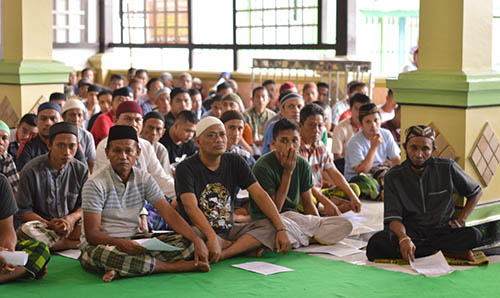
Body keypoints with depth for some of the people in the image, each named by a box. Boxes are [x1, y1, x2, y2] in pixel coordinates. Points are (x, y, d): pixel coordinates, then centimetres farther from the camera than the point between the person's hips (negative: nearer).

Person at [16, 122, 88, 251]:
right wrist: (49, 225, -19)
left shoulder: (82, 170, 3)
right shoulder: (31, 170, -6)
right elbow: (22, 211, -4)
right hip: (41, 225, -1)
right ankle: (74, 243, -22)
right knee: (26, 230, -37)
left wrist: (72, 218, -16)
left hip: (72, 226, 1)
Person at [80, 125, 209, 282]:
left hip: (134, 241, 5)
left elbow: (169, 213, -1)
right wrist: (122, 244, -35)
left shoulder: (144, 179, 5)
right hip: (101, 244, -5)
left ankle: (121, 271, -30)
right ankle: (175, 266, -26)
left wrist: (196, 239, -16)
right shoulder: (95, 185, -11)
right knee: (105, 254, -41)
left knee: (185, 242, -14)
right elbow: (91, 234, -16)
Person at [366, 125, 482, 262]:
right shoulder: (393, 176, -1)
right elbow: (393, 217, -8)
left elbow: (476, 191, 14)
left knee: (473, 235, -31)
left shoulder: (447, 168, -1)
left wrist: (460, 220, 2)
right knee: (378, 242, -33)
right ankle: (446, 252, -27)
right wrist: (403, 238, -29)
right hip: (410, 232, 0)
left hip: (442, 232, 0)